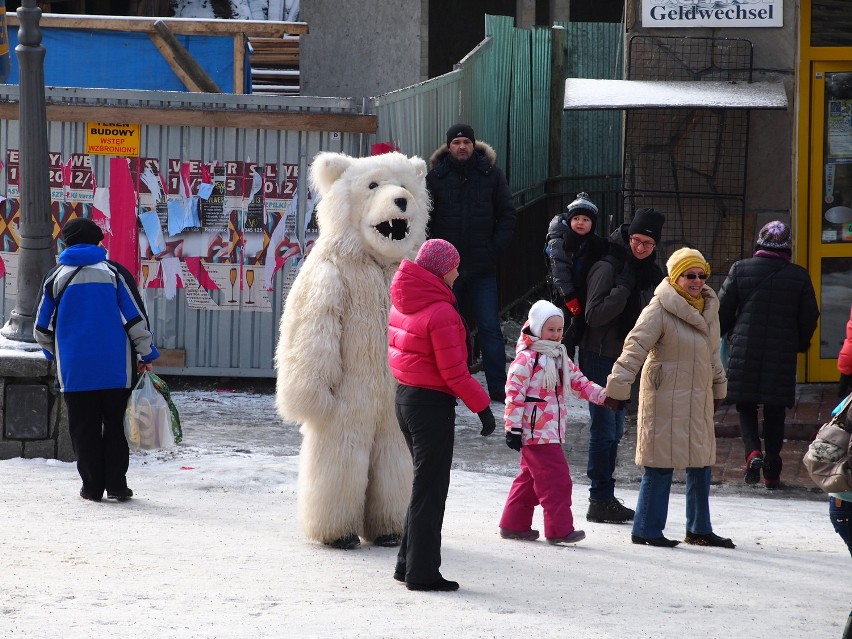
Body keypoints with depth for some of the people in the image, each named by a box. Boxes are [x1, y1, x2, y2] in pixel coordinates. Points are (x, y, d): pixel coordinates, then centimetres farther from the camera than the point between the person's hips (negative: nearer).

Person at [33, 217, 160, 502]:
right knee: (116, 426, 8)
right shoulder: (115, 273, -1)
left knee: (84, 428, 7)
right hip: (116, 369, 0)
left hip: (74, 371, 0)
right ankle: (116, 484, 4)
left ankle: (92, 486, 6)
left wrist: (53, 352, 29)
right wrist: (146, 355, 8)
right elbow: (136, 320, -2)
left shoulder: (55, 277, 4)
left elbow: (42, 328, 10)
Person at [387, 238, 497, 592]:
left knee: (424, 483, 19)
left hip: (405, 396, 9)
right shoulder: (441, 313, -19)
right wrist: (482, 406, -11)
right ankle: (422, 572, 4)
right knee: (430, 489, -1)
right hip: (433, 404, -9)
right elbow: (454, 372, -19)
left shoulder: (402, 304, 7)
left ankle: (409, 563, 24)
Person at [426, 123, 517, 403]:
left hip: (483, 267, 0)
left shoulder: (491, 174, 1)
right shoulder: (436, 177, 0)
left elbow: (507, 215, 4)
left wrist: (496, 249, -5)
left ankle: (498, 387, 4)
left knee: (490, 328, 1)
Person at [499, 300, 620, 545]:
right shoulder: (526, 359, -12)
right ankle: (560, 529, -9)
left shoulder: (560, 358, 16)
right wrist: (513, 428, -17)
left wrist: (604, 396, 0)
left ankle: (514, 524, 23)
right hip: (535, 431, -9)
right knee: (556, 479, -11)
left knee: (530, 477, 15)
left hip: (551, 431, 9)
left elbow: (579, 382, 16)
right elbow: (514, 393, -15)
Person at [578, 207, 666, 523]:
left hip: (624, 359, 8)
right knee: (604, 430, -8)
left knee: (613, 430, 13)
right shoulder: (608, 268, -15)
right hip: (600, 357, -8)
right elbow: (594, 315, -21)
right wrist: (624, 287, -26)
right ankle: (601, 500, -5)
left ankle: (605, 498, 20)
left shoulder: (650, 271, 9)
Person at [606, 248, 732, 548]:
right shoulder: (660, 309, -13)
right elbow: (636, 346, -19)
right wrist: (618, 386, -25)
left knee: (701, 464, 12)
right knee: (660, 466, -5)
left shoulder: (709, 309, 12)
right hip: (665, 398, -8)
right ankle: (646, 529, 3)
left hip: (698, 399, 8)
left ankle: (699, 529, 23)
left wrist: (718, 386, 31)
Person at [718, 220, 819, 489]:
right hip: (782, 355, 1)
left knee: (745, 404, 12)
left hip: (744, 351, -1)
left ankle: (753, 451, -12)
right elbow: (809, 318, 3)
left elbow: (723, 310, -1)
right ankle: (772, 472, 12)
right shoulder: (799, 276, -3)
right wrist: (800, 344, 21)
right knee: (775, 412, 10)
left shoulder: (740, 270, -5)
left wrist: (728, 335, 18)